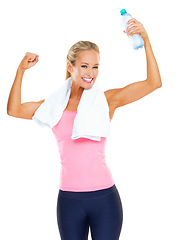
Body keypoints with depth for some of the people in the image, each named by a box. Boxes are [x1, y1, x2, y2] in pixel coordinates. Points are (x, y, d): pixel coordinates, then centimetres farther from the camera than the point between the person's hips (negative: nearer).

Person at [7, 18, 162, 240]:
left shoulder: (106, 101, 0)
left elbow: (153, 83, -7)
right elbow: (14, 110, 2)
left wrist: (146, 41, -15)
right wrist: (21, 70, -2)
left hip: (104, 197, -2)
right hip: (69, 199, 2)